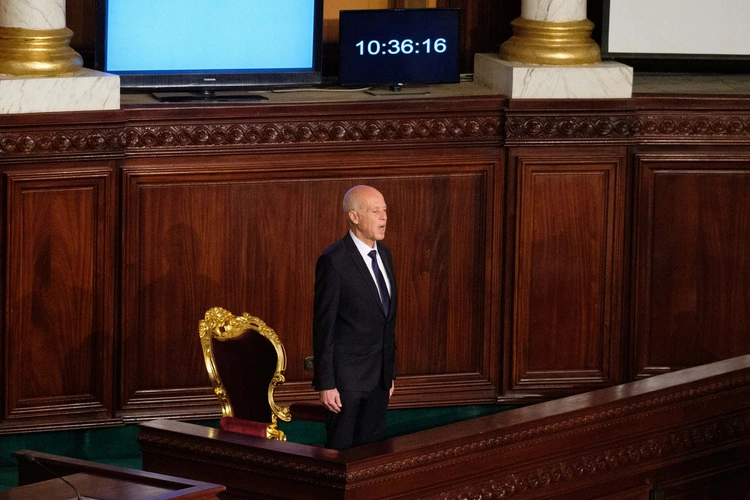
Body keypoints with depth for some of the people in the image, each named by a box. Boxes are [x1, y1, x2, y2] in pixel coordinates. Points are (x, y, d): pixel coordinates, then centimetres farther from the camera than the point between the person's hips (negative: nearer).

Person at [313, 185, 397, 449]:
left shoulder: (384, 253, 9)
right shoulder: (334, 261, -15)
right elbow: (323, 326, -14)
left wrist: (390, 372, 16)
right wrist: (326, 384, -16)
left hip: (379, 375, 7)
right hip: (346, 377, -7)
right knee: (341, 449, 1)